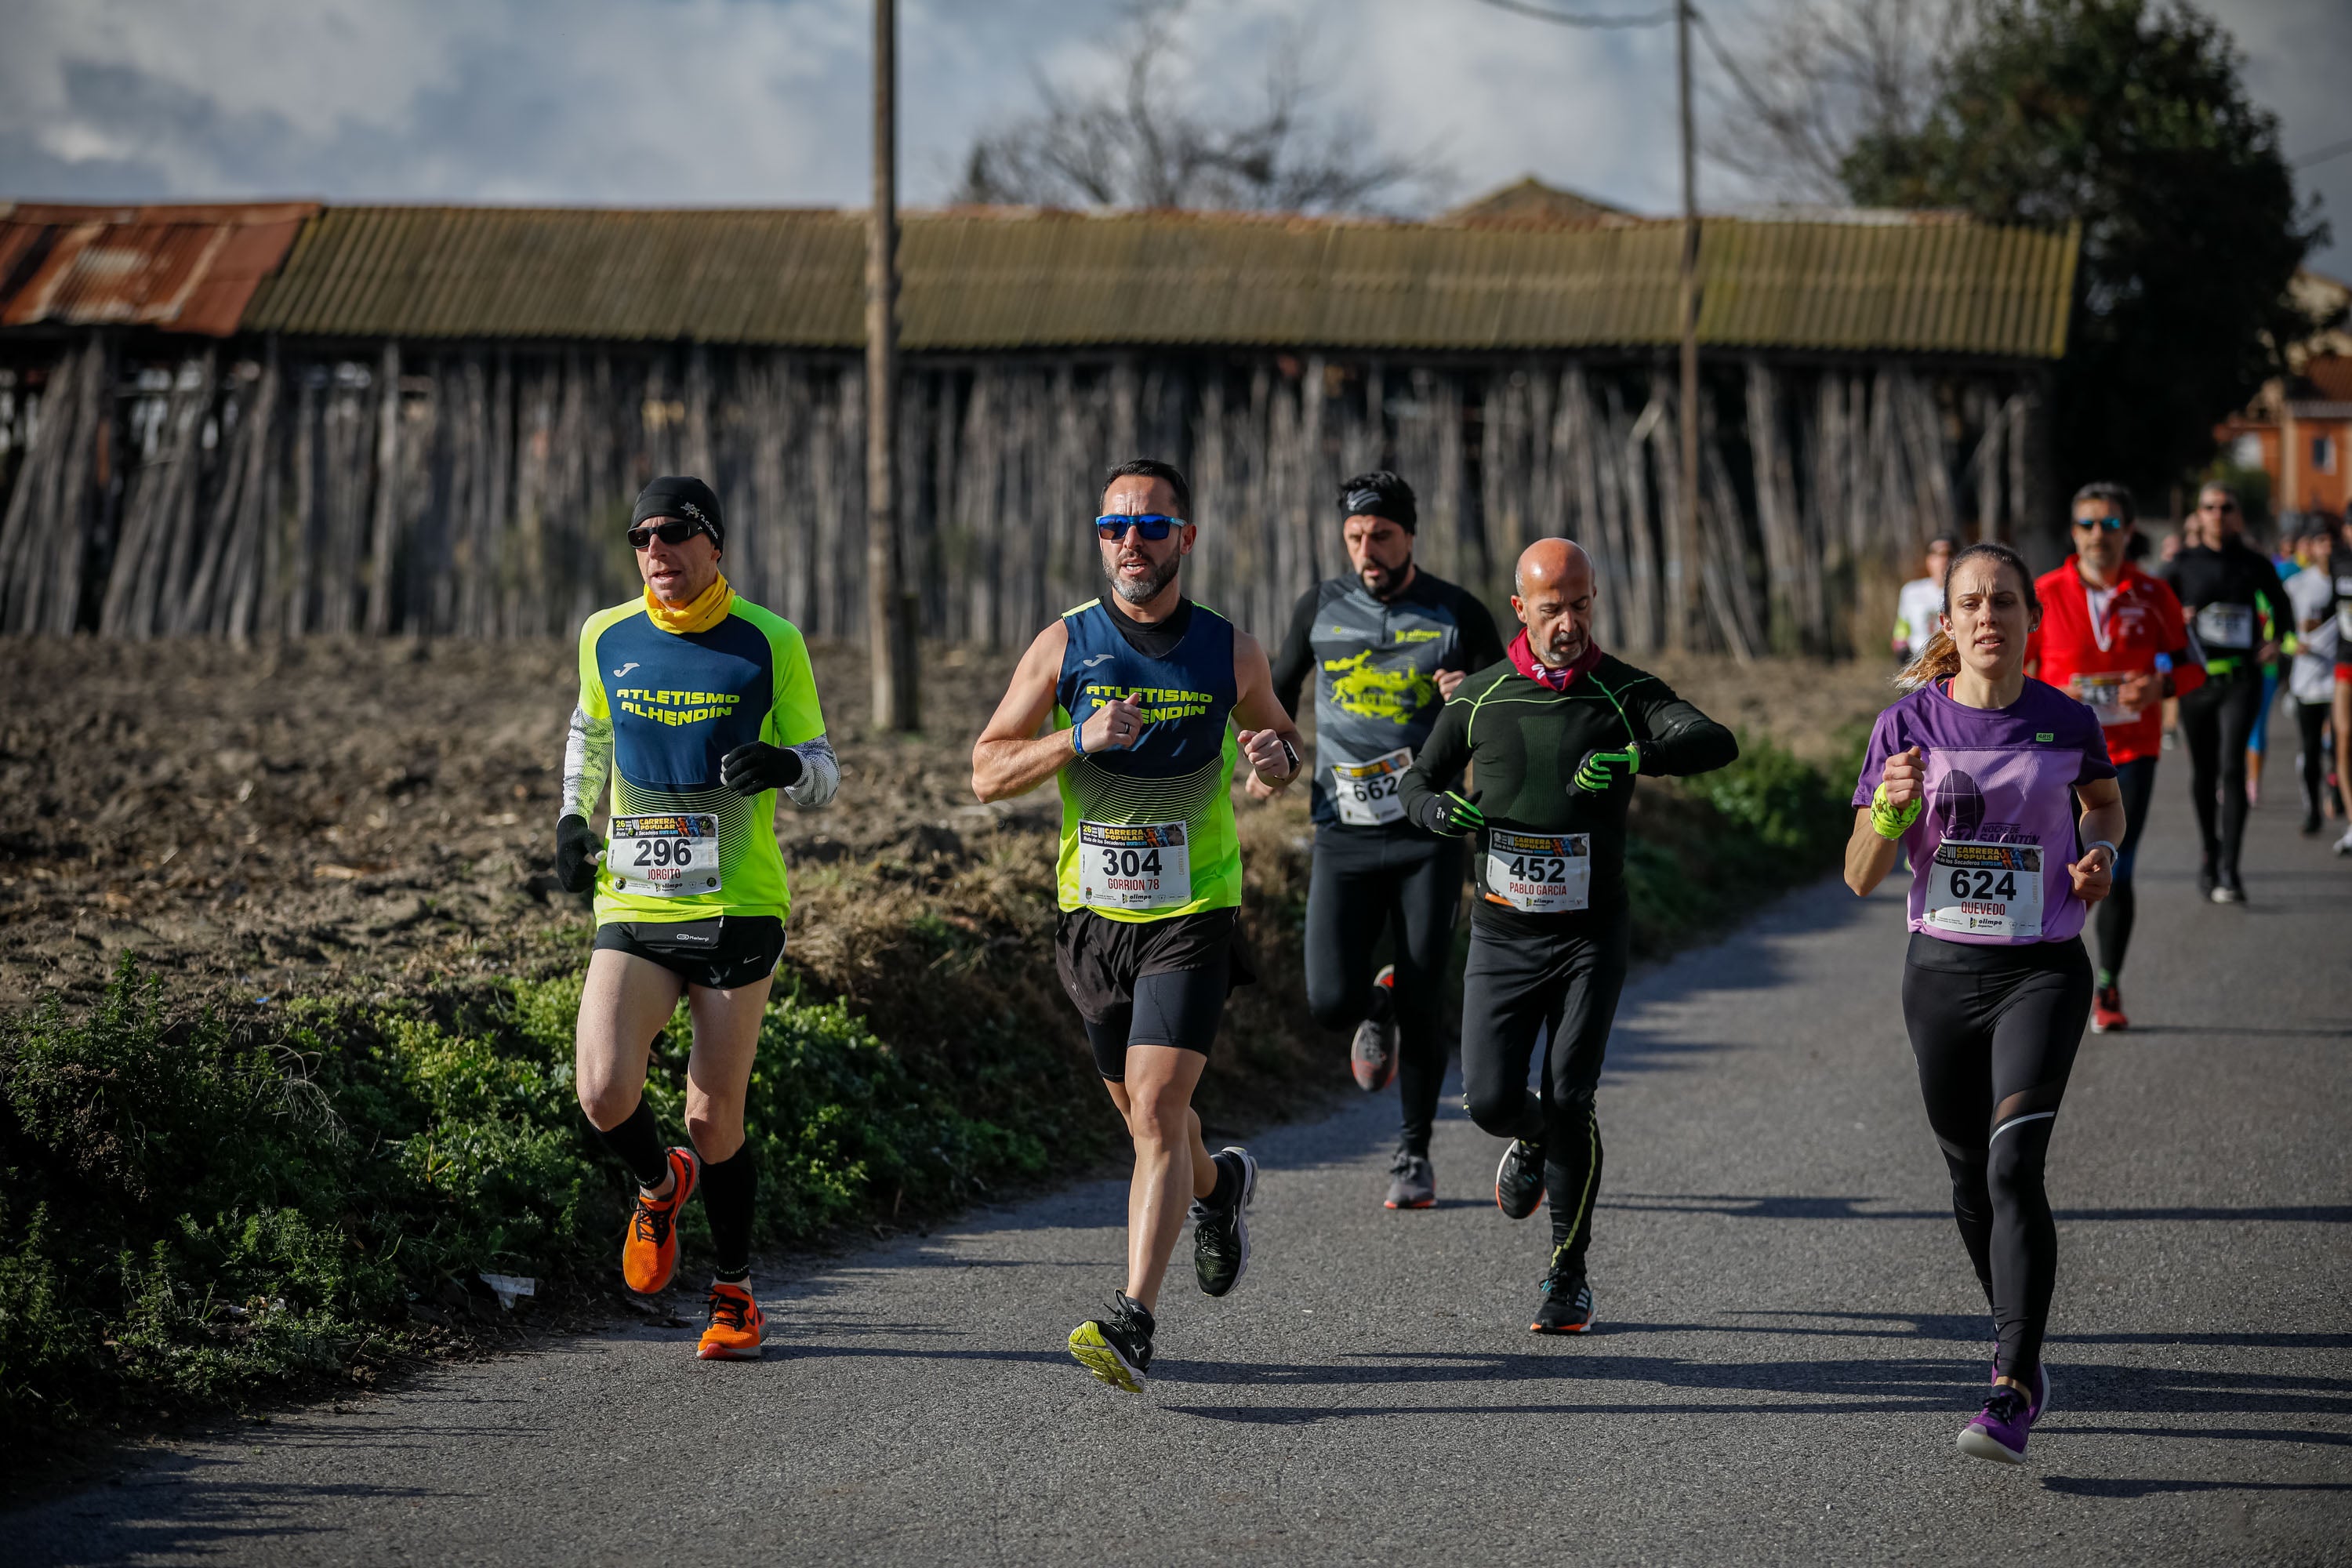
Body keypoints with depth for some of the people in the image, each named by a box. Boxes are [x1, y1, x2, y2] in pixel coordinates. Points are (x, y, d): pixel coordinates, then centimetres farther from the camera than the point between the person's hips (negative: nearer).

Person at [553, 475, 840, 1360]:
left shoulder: (768, 643, -3)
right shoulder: (606, 638, 5)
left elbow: (824, 775, 3)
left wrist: (785, 766, -20)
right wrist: (574, 817, 11)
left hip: (738, 910, -2)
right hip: (632, 911, 2)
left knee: (714, 1120, 1)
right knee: (603, 1094, -16)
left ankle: (734, 1298, 21)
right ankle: (659, 1186, 19)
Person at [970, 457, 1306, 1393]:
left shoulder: (1230, 651, -2)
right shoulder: (1065, 646, -2)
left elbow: (1279, 737, 16)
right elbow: (987, 772, -3)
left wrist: (1277, 756, -8)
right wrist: (1077, 738, -20)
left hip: (1193, 919, -3)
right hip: (1093, 918, 3)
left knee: (1157, 1112, -17)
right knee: (1146, 1114, 17)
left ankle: (1133, 1323, -21)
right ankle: (1217, 1187, 51)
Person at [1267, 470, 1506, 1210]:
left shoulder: (1459, 616, 0)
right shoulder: (1322, 607, 5)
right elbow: (1280, 691, 20)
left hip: (1429, 836, -1)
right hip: (1343, 838, 1)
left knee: (1420, 1008, -3)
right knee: (1329, 1000, -11)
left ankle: (1414, 1155, 16)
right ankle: (1377, 1006, 26)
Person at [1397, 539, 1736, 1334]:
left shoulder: (1623, 692, -4)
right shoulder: (1481, 696, 3)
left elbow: (1716, 742, -20)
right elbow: (1419, 779, 14)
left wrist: (1637, 759, -38)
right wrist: (1439, 807, -10)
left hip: (1591, 933, -2)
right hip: (1501, 933, 2)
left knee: (1569, 1101, -9)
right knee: (1490, 1098, -7)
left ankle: (1569, 1275, 7)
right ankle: (1534, 1141, 31)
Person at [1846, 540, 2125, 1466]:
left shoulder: (2066, 723, -3)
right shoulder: (1909, 723, -3)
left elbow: (2106, 801, 20)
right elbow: (1861, 878, -4)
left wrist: (2101, 855, -2)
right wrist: (1893, 808, -23)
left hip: (2042, 972, -2)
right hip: (1942, 972, 2)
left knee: (2014, 1170, -18)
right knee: (1971, 1181, 13)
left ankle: (2013, 1395, -22)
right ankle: (2023, 1351, 37)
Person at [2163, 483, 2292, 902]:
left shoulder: (2254, 564, 4)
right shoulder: (2184, 564, 2)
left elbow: (2282, 607, 20)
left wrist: (2277, 643, 6)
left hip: (2241, 679, -1)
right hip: (2197, 678, 1)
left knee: (2232, 766, -15)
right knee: (2203, 772, 10)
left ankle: (2229, 872, -17)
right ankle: (2210, 854, 32)